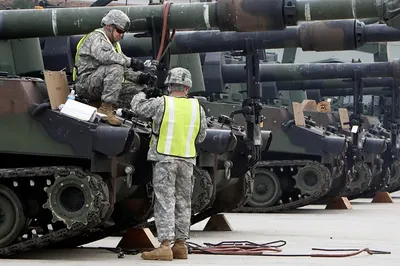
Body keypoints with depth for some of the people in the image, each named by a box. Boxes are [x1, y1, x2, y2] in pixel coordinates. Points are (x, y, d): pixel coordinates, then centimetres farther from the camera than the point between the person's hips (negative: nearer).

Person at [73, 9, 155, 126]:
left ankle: (96, 104, -1)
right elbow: (105, 56, -32)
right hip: (85, 83, -9)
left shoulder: (114, 44, 21)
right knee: (114, 68, -33)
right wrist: (131, 61, -33)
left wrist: (139, 76, -7)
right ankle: (105, 109, -31)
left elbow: (124, 69, 13)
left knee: (139, 89, -1)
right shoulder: (96, 38, -9)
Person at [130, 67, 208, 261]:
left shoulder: (161, 103, -8)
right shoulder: (197, 107, 3)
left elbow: (137, 106, 7)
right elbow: (201, 137, 12)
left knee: (165, 202, -4)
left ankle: (165, 246, -10)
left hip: (164, 159, -4)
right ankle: (181, 244, 16)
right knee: (183, 202, 12)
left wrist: (143, 94, 27)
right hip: (187, 160, 4)